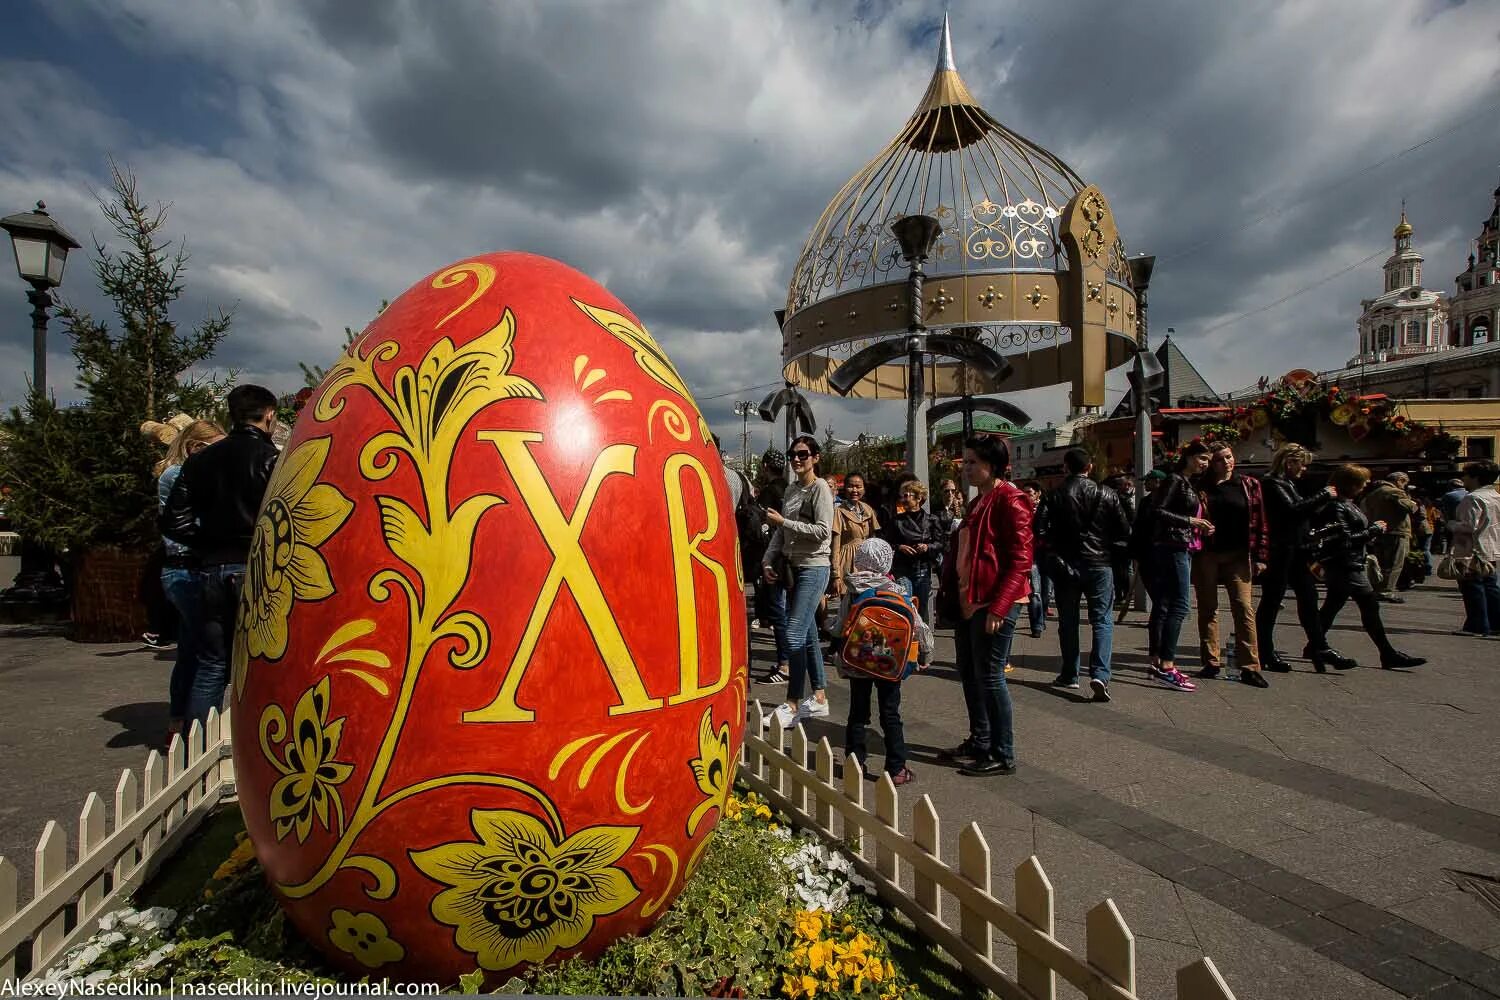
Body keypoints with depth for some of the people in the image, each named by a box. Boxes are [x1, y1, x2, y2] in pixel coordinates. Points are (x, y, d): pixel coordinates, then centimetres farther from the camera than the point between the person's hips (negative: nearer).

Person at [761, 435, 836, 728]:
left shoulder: (820, 488, -7)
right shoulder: (791, 489, 14)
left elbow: (823, 531, -17)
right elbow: (780, 532, 15)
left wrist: (783, 521, -14)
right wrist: (768, 561, 4)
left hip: (813, 568, -8)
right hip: (792, 567, 8)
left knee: (795, 635, -11)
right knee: (808, 634, 11)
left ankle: (792, 705, -2)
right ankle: (819, 698, 20)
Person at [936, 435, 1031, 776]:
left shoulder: (1010, 500, -12)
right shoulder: (978, 502, 16)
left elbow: (1020, 560, -18)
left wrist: (998, 607, -23)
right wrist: (952, 594, 15)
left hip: (993, 605, -9)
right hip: (968, 602, 9)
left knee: (989, 677, -2)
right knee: (969, 674, 15)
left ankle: (1003, 755, 11)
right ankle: (979, 741, 29)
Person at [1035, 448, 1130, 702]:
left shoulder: (1053, 496, -6)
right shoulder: (1107, 495, -3)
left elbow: (1039, 529, -14)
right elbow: (1124, 531, -2)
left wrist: (1054, 548, 4)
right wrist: (1109, 550, 14)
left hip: (1065, 566, 0)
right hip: (1099, 564, 0)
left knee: (1068, 621, 12)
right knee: (1102, 620, 5)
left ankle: (1070, 675, 19)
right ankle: (1100, 674, -11)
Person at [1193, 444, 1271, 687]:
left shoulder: (1249, 485, 6)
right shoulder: (1201, 486, 4)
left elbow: (1259, 522, 4)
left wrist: (1260, 556, -2)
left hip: (1237, 556, 0)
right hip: (1206, 555, 0)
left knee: (1244, 609, -5)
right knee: (1207, 609, 6)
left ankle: (1250, 667, 0)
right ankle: (1210, 663, 15)